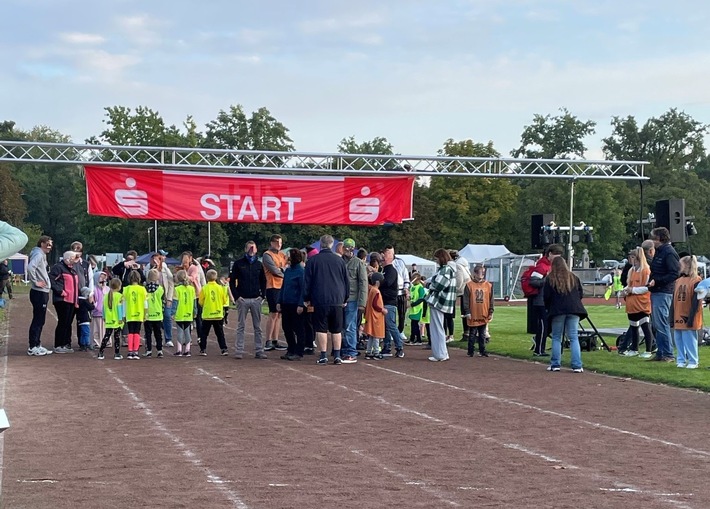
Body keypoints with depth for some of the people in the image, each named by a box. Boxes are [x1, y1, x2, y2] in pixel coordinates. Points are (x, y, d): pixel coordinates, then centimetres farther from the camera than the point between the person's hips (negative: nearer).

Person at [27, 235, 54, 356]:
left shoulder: (42, 255, 17)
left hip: (43, 293, 10)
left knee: (40, 321, 14)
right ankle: (33, 347, -3)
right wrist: (35, 281, -22)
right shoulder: (38, 255, -14)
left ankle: (37, 345, 19)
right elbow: (30, 267, -31)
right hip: (39, 293, -10)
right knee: (38, 320, -6)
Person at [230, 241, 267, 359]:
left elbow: (263, 282, 15)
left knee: (258, 327, 4)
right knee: (240, 326, 1)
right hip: (242, 299, -2)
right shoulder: (238, 264, 3)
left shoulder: (258, 264, 11)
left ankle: (259, 351, 6)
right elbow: (232, 281, 2)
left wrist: (262, 295, 2)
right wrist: (237, 296, -7)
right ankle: (239, 350, 2)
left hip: (256, 299, 2)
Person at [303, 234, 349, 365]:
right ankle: (337, 356, 5)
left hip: (320, 300, -2)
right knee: (336, 330, 7)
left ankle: (323, 356, -1)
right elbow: (347, 281, 11)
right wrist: (345, 298, 21)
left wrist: (306, 299, 12)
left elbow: (307, 281, 2)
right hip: (337, 301, 2)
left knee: (321, 329, 2)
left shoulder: (313, 260, -1)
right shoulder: (339, 260, 4)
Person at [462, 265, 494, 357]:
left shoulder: (488, 285, 3)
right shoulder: (469, 285, -3)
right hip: (473, 315, -2)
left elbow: (491, 300, 7)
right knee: (472, 334, 6)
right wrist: (467, 312, -8)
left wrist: (491, 312, 4)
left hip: (484, 315, 2)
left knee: (482, 334, 10)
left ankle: (482, 351, 17)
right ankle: (471, 351, 13)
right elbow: (466, 300, -4)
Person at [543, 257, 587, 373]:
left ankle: (555, 364, 6)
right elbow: (581, 294, 12)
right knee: (574, 338, 3)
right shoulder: (573, 277, 11)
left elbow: (546, 296, -1)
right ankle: (577, 366, -4)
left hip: (557, 311, -2)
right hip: (574, 310, 2)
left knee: (556, 338, 7)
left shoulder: (550, 279, 1)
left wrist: (548, 308, 16)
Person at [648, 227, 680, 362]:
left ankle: (668, 355, -4)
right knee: (657, 324, 12)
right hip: (656, 292, 10)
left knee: (661, 324, -9)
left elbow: (675, 274, -19)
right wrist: (651, 280, 8)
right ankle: (660, 353, 18)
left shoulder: (669, 253, -13)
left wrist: (657, 281, -22)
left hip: (663, 293, -10)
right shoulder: (659, 252, 18)